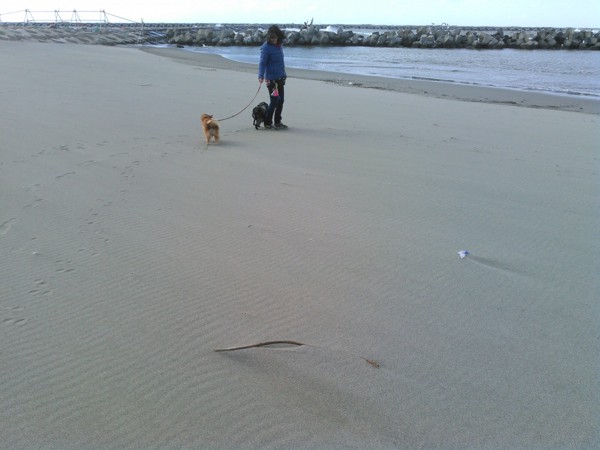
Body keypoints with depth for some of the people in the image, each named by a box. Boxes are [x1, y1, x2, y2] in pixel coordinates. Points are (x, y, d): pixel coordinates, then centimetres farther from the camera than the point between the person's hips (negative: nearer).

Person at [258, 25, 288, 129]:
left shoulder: (279, 45, 8)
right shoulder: (266, 47, -15)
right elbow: (262, 63, -20)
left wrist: (284, 74, 26)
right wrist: (261, 76, -33)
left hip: (280, 78, 8)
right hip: (271, 79, -8)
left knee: (281, 100, 12)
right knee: (274, 101, -6)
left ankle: (277, 122, 23)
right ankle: (267, 123, 8)